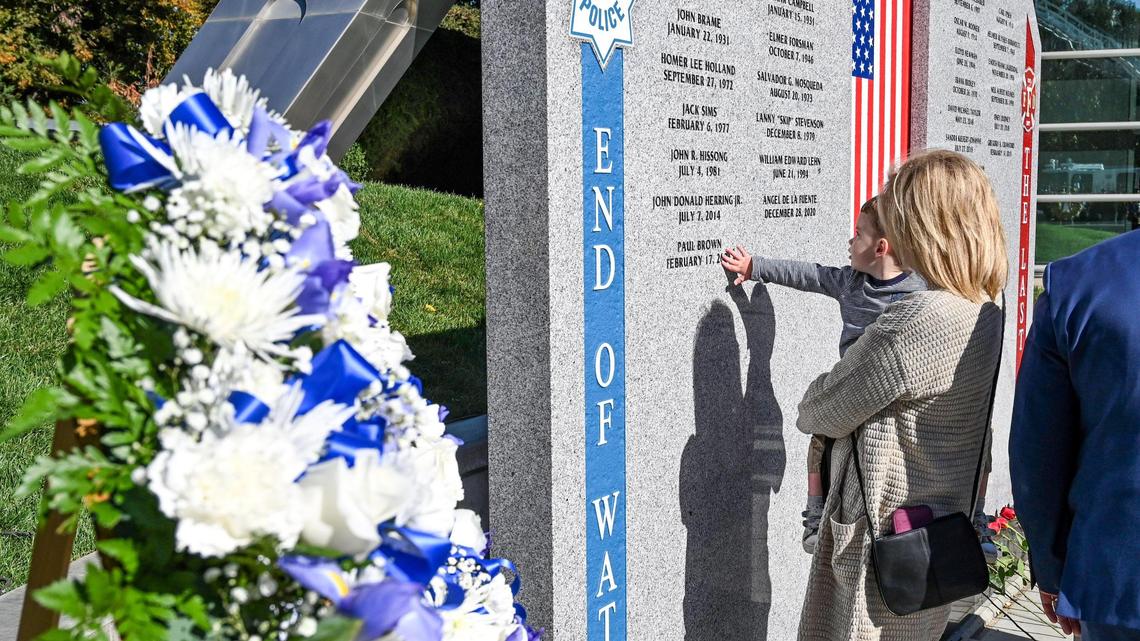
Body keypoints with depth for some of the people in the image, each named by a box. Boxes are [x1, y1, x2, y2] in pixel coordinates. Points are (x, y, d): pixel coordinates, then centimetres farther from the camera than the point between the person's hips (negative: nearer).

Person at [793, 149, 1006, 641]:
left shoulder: (915, 323, -26)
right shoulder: (984, 315, 2)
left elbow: (822, 412, -15)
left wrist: (809, 412, 6)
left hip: (884, 546, -9)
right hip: (943, 529, 9)